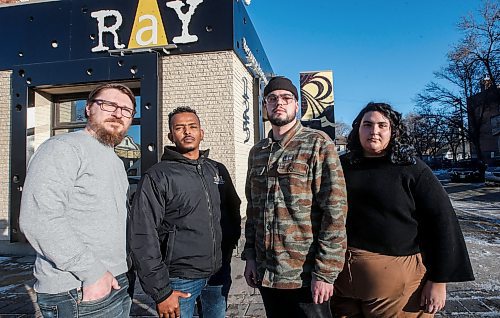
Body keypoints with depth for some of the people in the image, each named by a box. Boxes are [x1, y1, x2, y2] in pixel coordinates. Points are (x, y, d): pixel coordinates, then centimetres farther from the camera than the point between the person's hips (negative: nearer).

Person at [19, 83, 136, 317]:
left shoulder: (116, 163, 17)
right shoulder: (63, 149, -12)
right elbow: (39, 219, -24)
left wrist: (120, 274, 17)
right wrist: (91, 272, -22)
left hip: (117, 285, 9)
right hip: (76, 294, -8)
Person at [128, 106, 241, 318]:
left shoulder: (218, 171, 6)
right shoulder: (157, 177, -10)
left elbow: (233, 214, 16)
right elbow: (143, 237, -14)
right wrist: (161, 291, -14)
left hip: (219, 274, 5)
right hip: (180, 279, -4)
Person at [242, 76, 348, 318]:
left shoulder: (318, 144, -8)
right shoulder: (257, 152, 9)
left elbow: (335, 210, -13)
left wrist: (325, 272, -15)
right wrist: (250, 256, 8)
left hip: (306, 276, -5)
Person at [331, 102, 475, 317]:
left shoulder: (412, 168, -4)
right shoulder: (342, 165, 4)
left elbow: (442, 222, -5)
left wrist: (438, 281, -7)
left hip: (395, 278, -2)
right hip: (341, 274, 3)